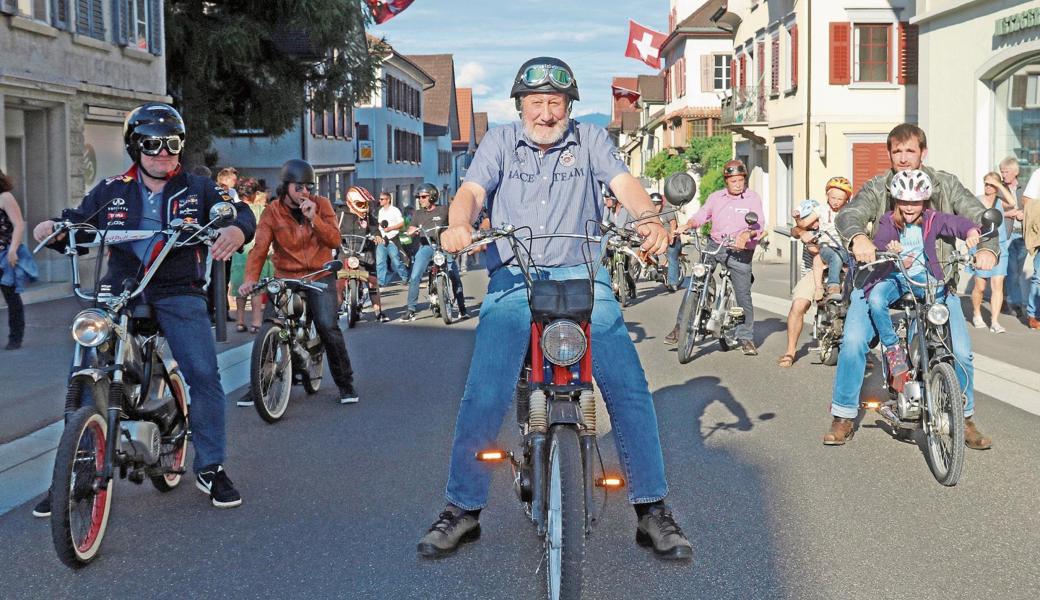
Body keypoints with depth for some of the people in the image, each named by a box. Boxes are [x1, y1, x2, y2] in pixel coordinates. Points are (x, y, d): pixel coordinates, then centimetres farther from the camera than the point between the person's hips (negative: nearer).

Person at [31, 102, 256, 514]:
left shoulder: (197, 190, 7)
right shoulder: (111, 192, 11)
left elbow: (242, 214, -4)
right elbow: (77, 221, 9)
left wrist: (235, 229, -28)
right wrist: (53, 227, -15)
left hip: (179, 295, -1)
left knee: (204, 375, -13)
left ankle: (210, 468, 5)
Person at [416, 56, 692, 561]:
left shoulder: (590, 139, 14)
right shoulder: (500, 142, 13)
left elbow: (623, 182, -1)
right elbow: (472, 189, -2)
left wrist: (648, 218, -24)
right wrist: (458, 224, -26)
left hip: (581, 278, 1)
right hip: (513, 281, 0)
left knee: (629, 388, -13)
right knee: (483, 396, -14)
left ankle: (653, 510, -2)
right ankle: (462, 509, 1)